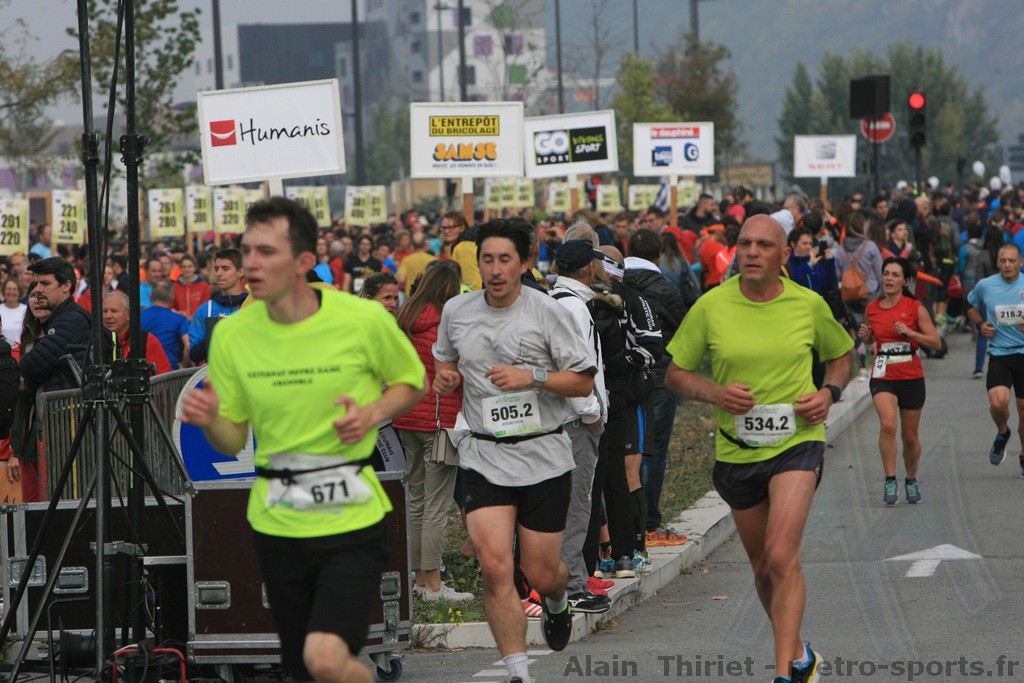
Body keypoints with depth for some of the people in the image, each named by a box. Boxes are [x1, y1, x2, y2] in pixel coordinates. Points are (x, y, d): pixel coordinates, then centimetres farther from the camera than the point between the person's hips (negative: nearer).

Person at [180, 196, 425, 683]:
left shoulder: (364, 320, -9)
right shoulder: (232, 334, -3)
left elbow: (411, 383, 9)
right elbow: (232, 441, 6)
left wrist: (373, 413, -12)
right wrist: (208, 421, -17)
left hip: (352, 514, -3)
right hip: (277, 521, 3)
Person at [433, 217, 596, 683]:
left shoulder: (547, 312, -5)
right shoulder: (456, 312, 5)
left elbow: (583, 381, -4)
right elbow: (444, 359, 26)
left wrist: (532, 376, -19)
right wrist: (443, 376, 2)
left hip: (543, 456, -2)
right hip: (484, 457, 2)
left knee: (540, 573, 4)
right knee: (494, 565, -15)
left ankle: (557, 603, 43)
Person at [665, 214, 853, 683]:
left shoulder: (809, 305, -3)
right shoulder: (711, 306, -4)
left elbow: (841, 354, 16)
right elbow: (675, 375, 3)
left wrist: (829, 393, -4)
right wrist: (716, 392, -16)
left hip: (797, 442, -2)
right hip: (736, 450, 3)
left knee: (782, 556, -19)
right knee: (762, 566, 14)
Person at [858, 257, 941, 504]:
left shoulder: (915, 308, -4)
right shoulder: (872, 308, 4)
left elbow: (936, 342, -6)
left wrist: (910, 332, -19)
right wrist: (865, 336, -1)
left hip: (911, 377, -1)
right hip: (882, 376, 1)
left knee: (910, 436, 10)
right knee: (888, 424, -25)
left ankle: (911, 481, 34)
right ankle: (890, 481, -19)